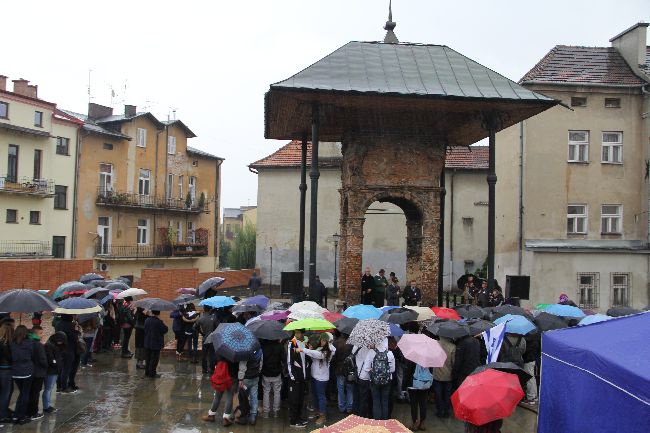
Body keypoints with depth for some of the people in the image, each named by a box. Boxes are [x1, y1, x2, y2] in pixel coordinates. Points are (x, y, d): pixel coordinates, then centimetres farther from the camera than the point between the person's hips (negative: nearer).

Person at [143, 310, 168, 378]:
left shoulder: (147, 320, 1)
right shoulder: (158, 322, -21)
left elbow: (145, 330, 10)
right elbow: (165, 329, -14)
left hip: (147, 343, 7)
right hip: (156, 343, -7)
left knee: (148, 358, 17)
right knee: (154, 359, 2)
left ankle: (147, 372, 24)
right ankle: (152, 374, 6)